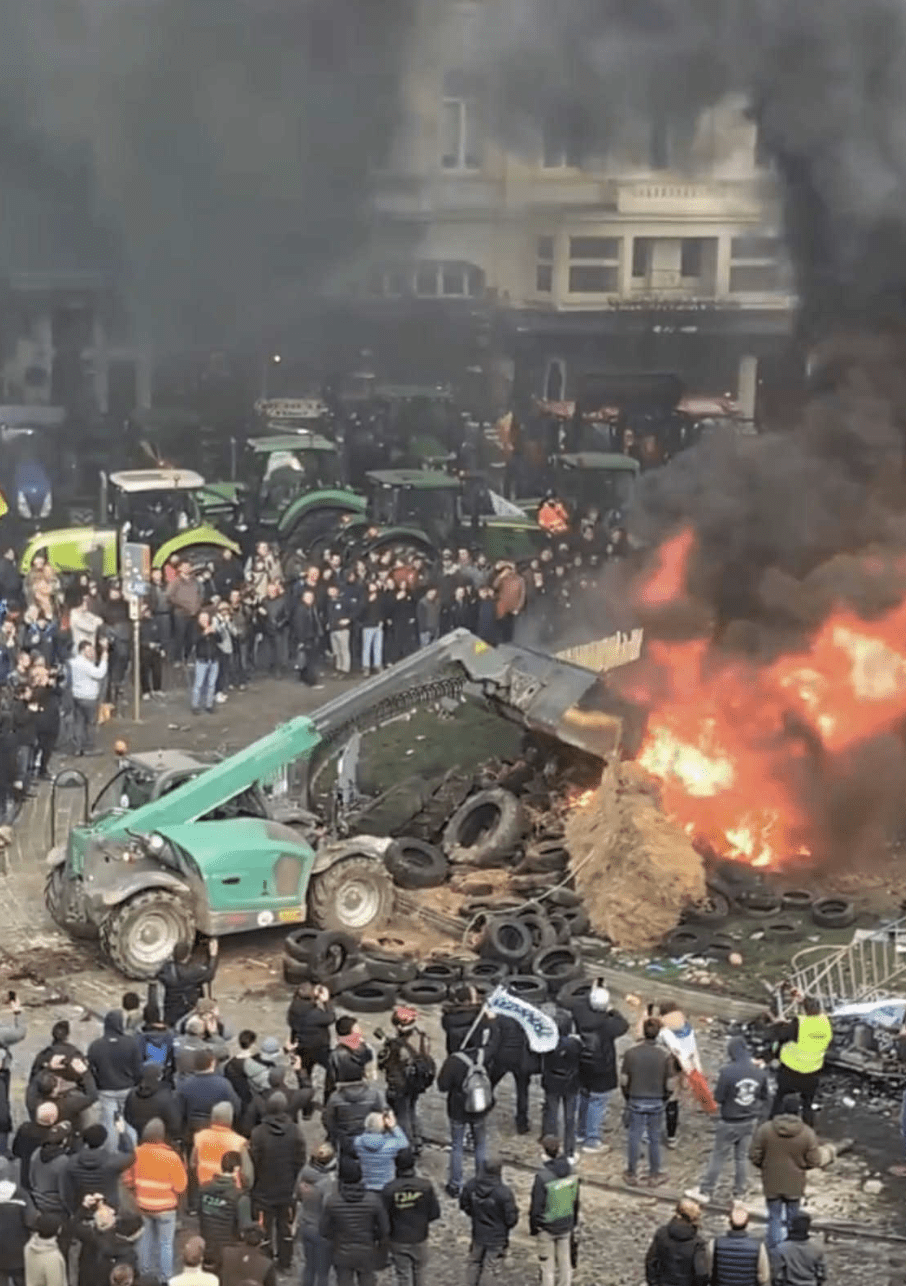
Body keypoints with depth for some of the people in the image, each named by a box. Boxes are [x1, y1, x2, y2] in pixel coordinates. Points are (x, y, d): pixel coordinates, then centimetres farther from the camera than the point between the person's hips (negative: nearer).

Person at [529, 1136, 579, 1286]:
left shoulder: (542, 1176, -26)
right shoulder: (569, 1170, -8)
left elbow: (537, 1205, -17)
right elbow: (575, 1199, 4)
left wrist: (533, 1227, -2)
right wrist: (574, 1222, 18)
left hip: (547, 1227, -5)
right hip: (566, 1225, 5)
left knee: (547, 1264, 9)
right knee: (564, 1260, 18)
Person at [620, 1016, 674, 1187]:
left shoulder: (631, 1053, -12)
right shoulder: (665, 1055, -13)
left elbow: (624, 1081, -6)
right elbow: (669, 1085, -8)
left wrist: (628, 1097, 11)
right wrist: (662, 1097, 11)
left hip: (636, 1101, 0)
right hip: (656, 1102, 0)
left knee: (634, 1138, 11)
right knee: (654, 1139, 14)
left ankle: (631, 1174, 21)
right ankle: (654, 1174, 25)